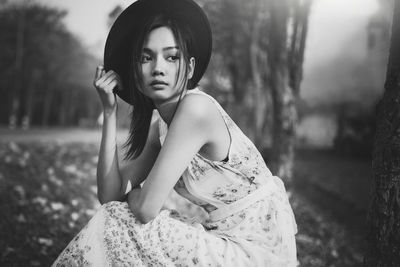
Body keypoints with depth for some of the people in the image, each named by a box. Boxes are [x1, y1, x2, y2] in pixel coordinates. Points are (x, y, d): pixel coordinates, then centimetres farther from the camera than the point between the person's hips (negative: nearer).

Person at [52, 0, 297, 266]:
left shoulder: (197, 107, -19)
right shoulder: (159, 124, 6)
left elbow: (145, 208, -21)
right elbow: (110, 195, -1)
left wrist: (134, 193, 3)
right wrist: (110, 111, -1)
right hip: (228, 240, 7)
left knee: (117, 232, -8)